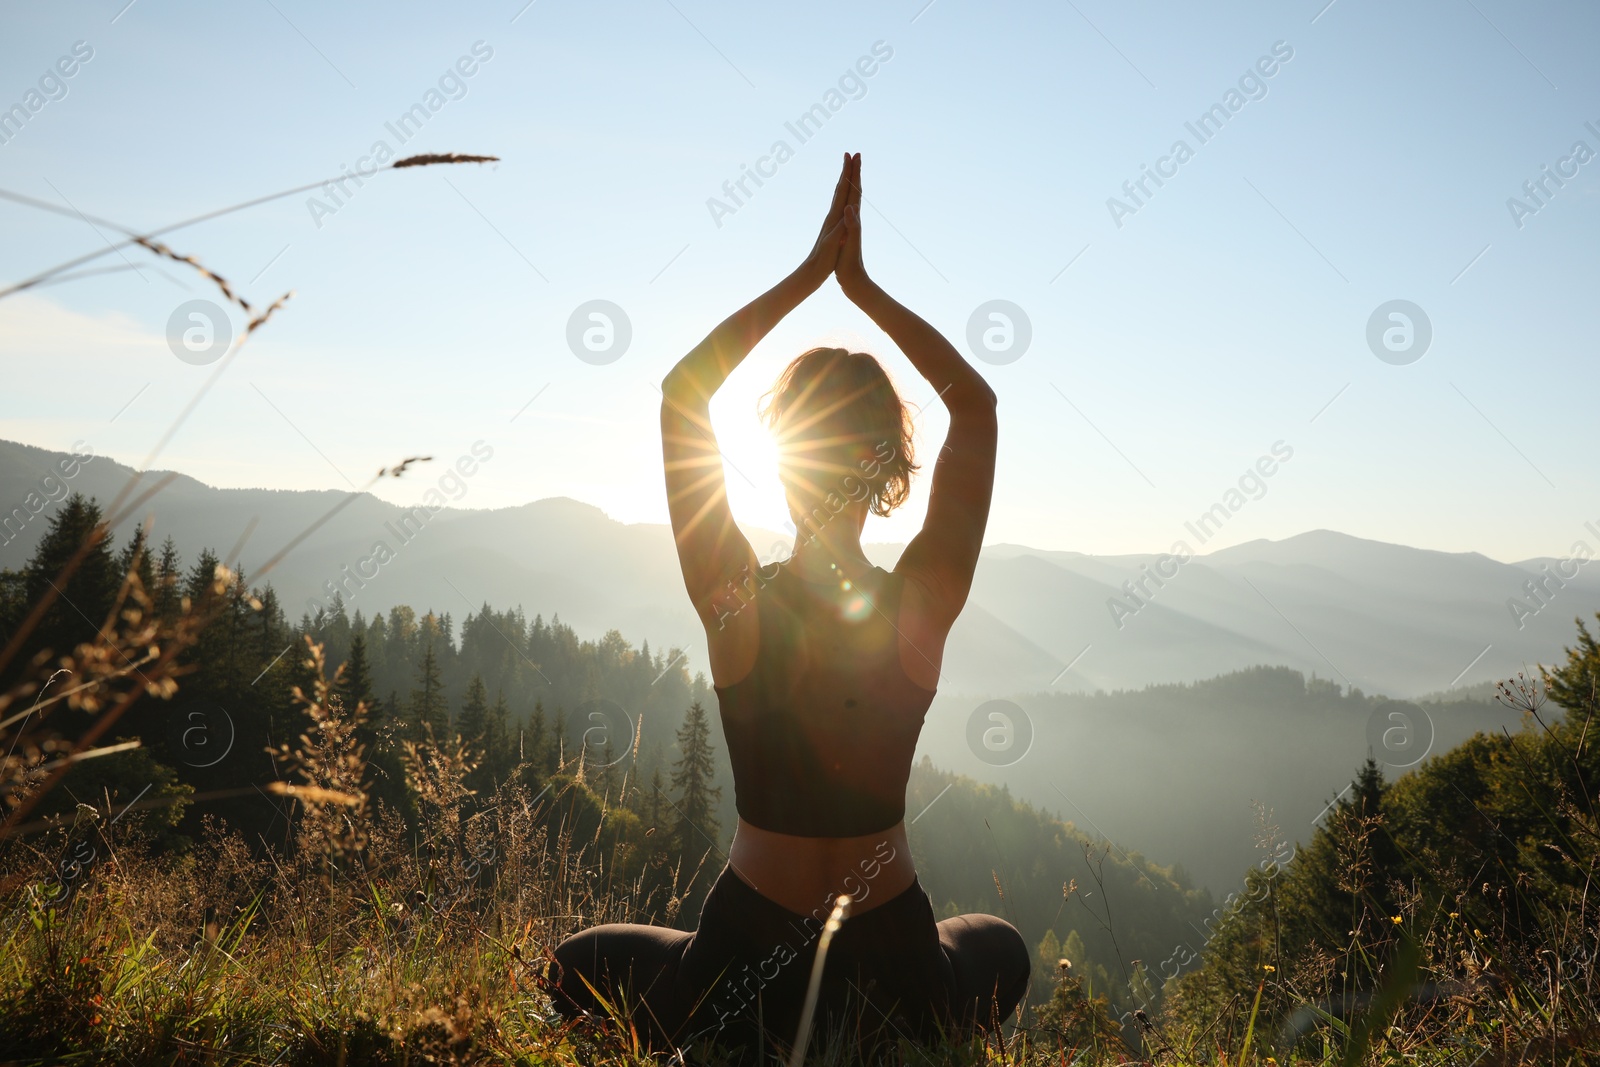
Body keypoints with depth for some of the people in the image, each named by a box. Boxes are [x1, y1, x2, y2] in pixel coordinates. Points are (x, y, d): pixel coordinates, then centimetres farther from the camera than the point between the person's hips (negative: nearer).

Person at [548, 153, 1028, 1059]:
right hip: (895, 968, 1)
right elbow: (977, 403, -5)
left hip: (747, 950, -1)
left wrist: (811, 273, -8)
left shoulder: (736, 605, -18)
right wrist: (861, 284, -6)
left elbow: (681, 391, -9)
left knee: (580, 966, 30)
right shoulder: (925, 606, -16)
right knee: (1003, 951, 37)